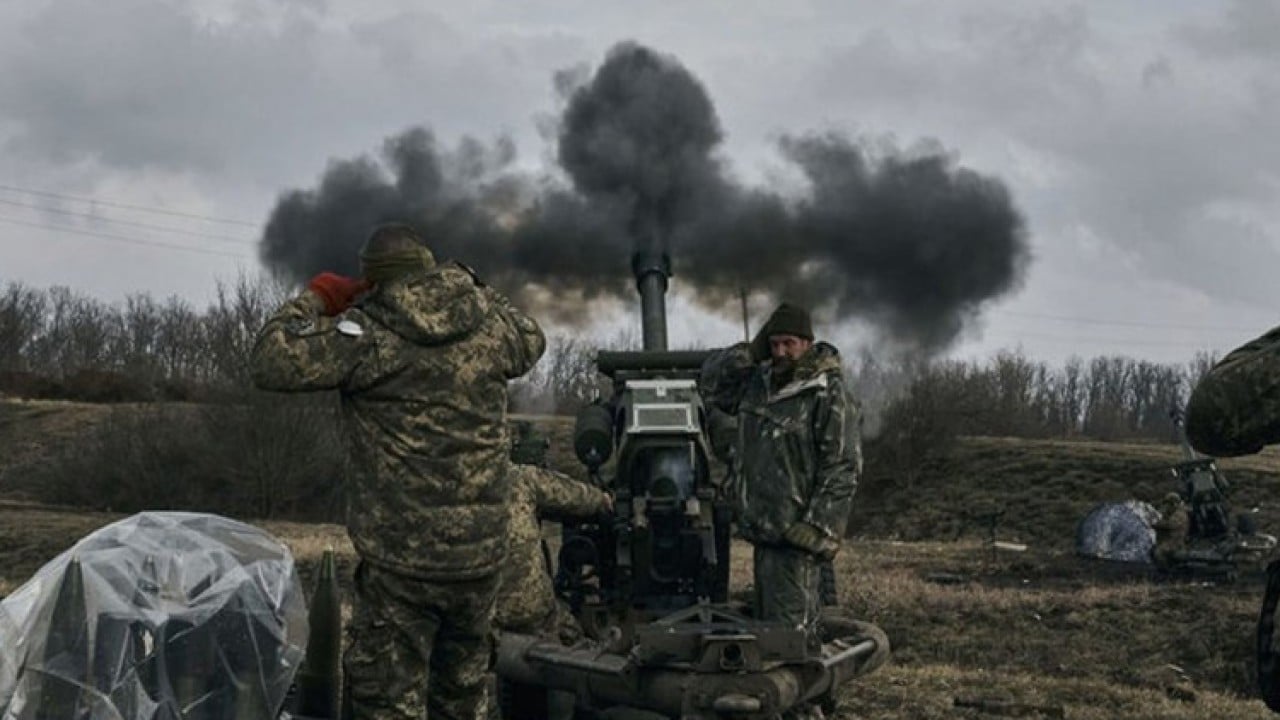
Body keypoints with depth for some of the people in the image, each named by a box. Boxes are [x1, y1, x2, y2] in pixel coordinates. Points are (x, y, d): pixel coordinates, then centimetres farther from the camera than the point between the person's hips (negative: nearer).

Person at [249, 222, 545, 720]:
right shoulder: (488, 319, 2)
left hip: (403, 562, -5)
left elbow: (269, 362, -13)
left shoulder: (367, 333, -13)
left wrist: (315, 298, 0)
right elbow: (532, 342, 23)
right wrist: (477, 290, 24)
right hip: (482, 552, 5)